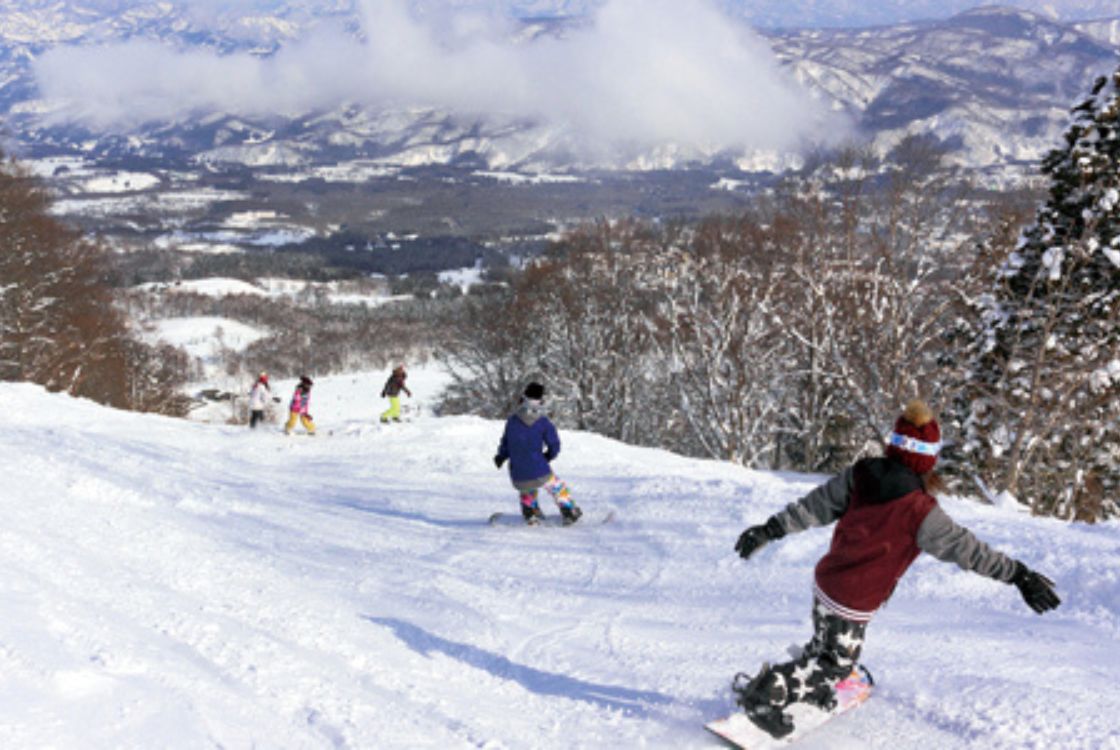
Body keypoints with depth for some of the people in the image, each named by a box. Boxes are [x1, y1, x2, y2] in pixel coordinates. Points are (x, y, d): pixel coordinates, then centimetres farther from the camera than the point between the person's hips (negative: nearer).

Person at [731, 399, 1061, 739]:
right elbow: (965, 548, -19)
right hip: (853, 603, -6)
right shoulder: (919, 511, -25)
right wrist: (1018, 574, -11)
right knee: (836, 663, 12)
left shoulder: (859, 475, -9)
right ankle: (767, 693, 9)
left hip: (825, 583, 6)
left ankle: (810, 687, 45)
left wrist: (771, 529, 6)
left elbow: (813, 506, -2)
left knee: (827, 646, 29)